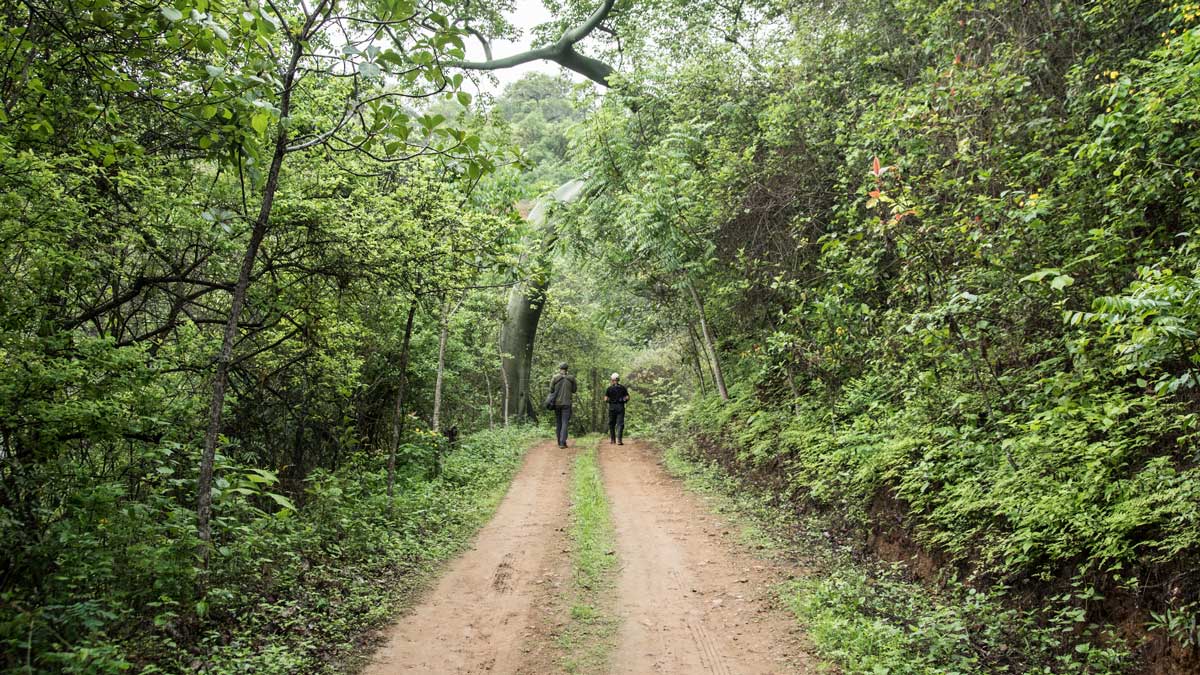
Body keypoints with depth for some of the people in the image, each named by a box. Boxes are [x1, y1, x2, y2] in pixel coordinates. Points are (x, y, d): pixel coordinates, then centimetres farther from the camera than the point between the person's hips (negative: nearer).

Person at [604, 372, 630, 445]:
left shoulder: (609, 388, -2)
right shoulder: (623, 387, 1)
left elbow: (606, 399, -5)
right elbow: (627, 397, -2)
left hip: (612, 407, 0)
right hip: (621, 407, 0)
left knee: (611, 423, 14)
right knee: (620, 423, -3)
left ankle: (612, 439, 21)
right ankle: (618, 439, -17)